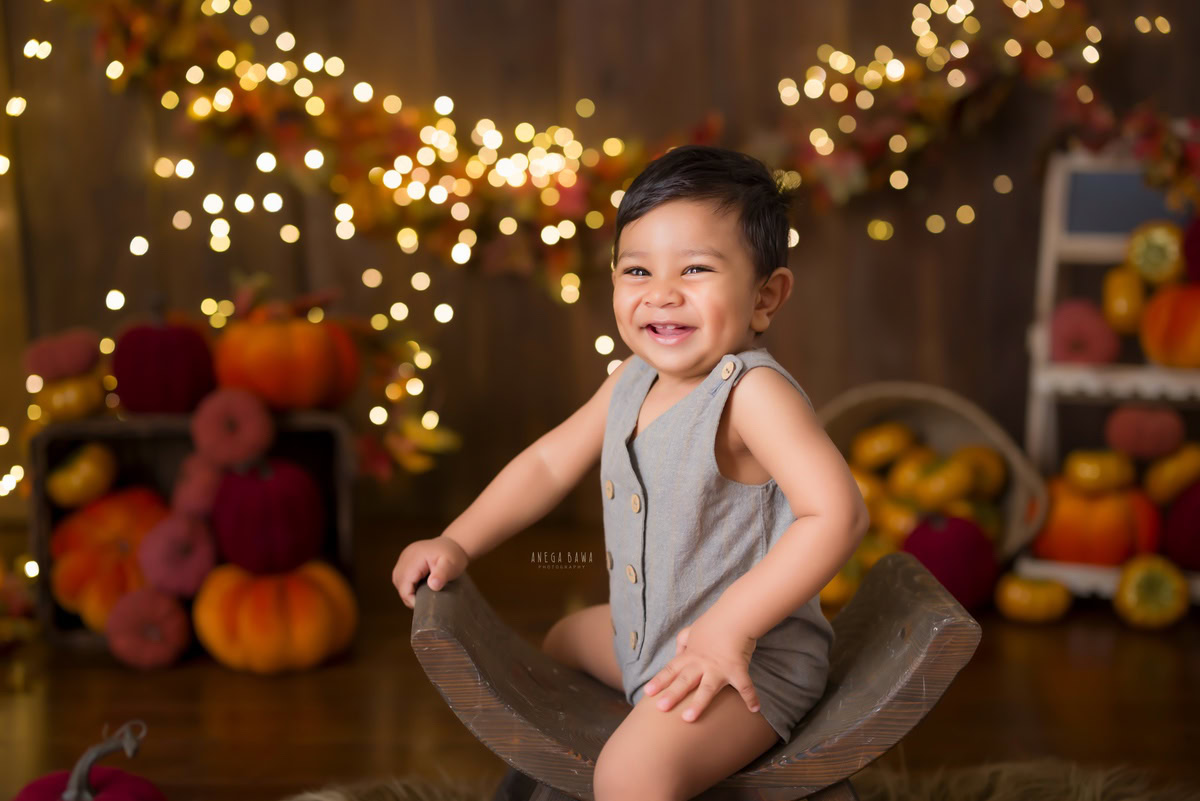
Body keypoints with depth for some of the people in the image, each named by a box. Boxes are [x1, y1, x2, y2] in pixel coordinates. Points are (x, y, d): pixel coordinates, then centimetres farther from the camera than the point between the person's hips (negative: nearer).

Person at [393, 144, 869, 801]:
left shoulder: (752, 393, -27)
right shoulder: (633, 381, 1)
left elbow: (836, 513, -36)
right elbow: (551, 462, 13)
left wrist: (729, 626, -35)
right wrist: (457, 543, 6)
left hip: (754, 659, -9)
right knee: (564, 641, 33)